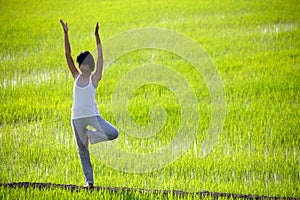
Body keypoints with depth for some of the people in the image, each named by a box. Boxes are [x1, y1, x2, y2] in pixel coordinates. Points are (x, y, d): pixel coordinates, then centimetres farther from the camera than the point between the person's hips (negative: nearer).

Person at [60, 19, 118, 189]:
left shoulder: (94, 78, -2)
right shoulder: (77, 76, 6)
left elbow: (100, 57, -12)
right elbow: (68, 56, 1)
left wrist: (97, 36, -20)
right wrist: (66, 34, -6)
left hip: (93, 116, -3)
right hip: (77, 117, 3)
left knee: (113, 133, -24)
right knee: (83, 152, 5)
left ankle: (89, 135, 1)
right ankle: (89, 181, 14)